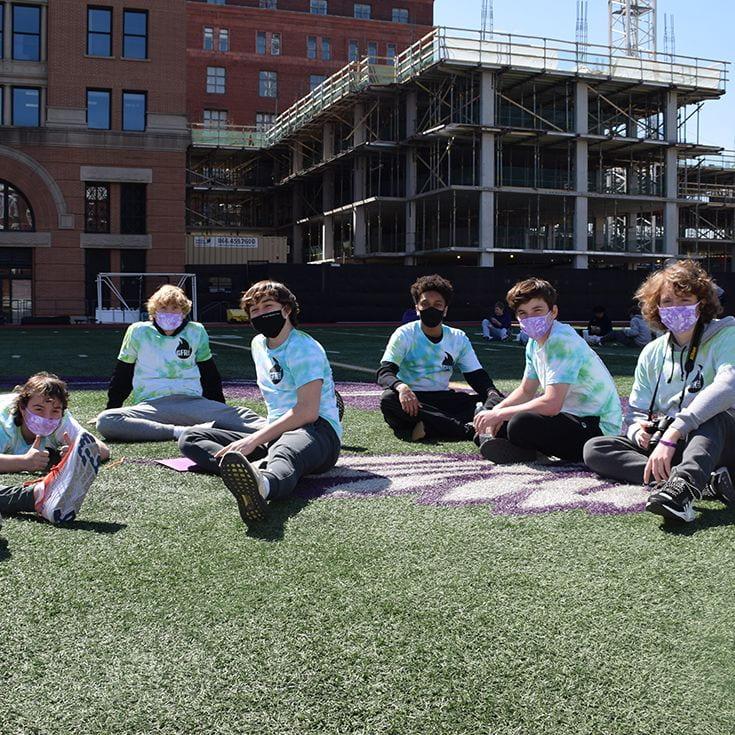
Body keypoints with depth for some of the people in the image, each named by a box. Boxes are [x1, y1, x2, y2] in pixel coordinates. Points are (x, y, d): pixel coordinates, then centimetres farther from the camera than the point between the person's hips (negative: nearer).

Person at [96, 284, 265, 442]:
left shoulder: (196, 332, 11)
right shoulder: (138, 331, 7)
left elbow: (210, 375, 22)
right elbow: (122, 376, 18)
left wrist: (221, 412, 20)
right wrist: (111, 408, 17)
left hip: (192, 402, 1)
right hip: (150, 405, -1)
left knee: (241, 416, -24)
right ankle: (177, 432, -38)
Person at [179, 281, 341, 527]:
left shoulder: (304, 348, -9)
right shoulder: (258, 344, 17)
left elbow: (308, 412, -20)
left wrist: (255, 439, -25)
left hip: (317, 431, -8)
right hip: (276, 434, 8)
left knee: (284, 454, -44)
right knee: (190, 438, -6)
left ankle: (261, 485, -84)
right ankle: (255, 467, -40)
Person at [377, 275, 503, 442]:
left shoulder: (459, 338, 8)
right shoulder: (405, 334, -3)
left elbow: (478, 377, 6)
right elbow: (384, 373, -14)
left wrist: (493, 394, -18)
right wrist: (401, 387, -38)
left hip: (443, 400, 3)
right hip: (410, 400, -3)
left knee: (492, 401, -19)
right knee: (388, 399, -37)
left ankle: (427, 428, -36)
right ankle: (468, 429, -40)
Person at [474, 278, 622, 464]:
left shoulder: (563, 341, -21)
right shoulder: (534, 342, 9)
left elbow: (552, 403, -30)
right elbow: (526, 391, 19)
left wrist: (499, 414, -21)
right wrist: (497, 410, -1)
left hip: (598, 426, -9)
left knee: (520, 424, -31)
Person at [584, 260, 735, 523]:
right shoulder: (652, 353, 10)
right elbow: (638, 411, 13)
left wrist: (673, 433, -40)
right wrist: (639, 431, -15)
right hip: (663, 443, 5)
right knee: (594, 449, -16)